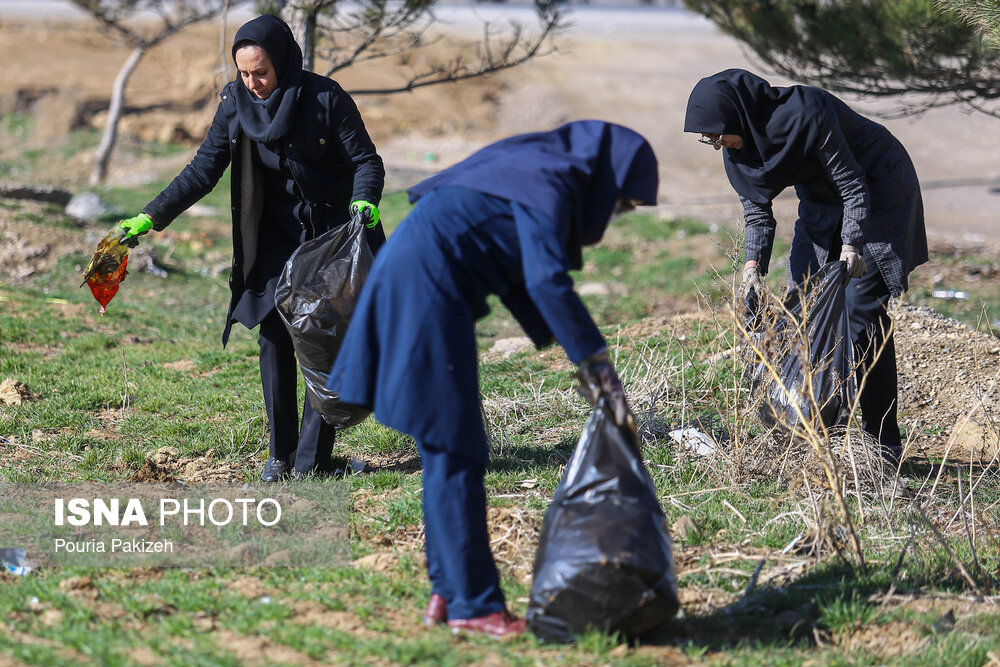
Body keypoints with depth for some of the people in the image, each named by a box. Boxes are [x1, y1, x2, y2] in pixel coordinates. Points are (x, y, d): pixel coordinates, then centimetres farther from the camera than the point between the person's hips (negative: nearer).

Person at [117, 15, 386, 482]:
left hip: (331, 235, -3)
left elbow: (366, 161, -11)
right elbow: (203, 171, 0)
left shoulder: (325, 99, -15)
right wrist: (151, 218, -7)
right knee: (274, 338, -1)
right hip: (275, 241, 3)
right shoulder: (236, 105, -5)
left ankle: (312, 459, 0)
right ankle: (280, 453, 10)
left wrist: (364, 201, -32)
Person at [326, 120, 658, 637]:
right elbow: (547, 280, -24)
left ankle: (448, 593, 18)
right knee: (455, 452, -6)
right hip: (425, 289, -10)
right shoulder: (547, 184, -11)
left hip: (415, 285, 10)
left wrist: (581, 360, 18)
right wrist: (597, 362, -20)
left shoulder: (530, 171, 19)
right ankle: (473, 605, -2)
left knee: (447, 450, 14)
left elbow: (525, 280, 23)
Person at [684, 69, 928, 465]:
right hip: (821, 202, 8)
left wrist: (851, 244, -33)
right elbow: (757, 208, -1)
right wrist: (753, 264, -16)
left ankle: (884, 443, -9)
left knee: (861, 313, -13)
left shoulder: (804, 115, -32)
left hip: (876, 194, -8)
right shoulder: (740, 143, -10)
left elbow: (853, 183, -24)